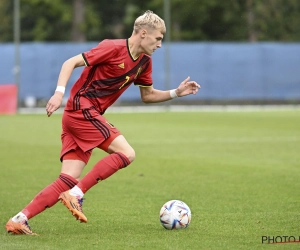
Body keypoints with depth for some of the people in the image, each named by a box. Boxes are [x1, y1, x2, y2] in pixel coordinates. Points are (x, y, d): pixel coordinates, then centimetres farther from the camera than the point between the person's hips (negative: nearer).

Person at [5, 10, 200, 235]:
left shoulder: (144, 62, 13)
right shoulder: (113, 48, -12)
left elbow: (148, 95, 24)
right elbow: (71, 63, -12)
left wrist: (176, 93, 10)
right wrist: (59, 92, -24)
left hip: (87, 115, 8)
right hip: (82, 109, -8)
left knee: (68, 181, -2)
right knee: (127, 153, -15)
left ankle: (19, 219, -6)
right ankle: (76, 194, -15)